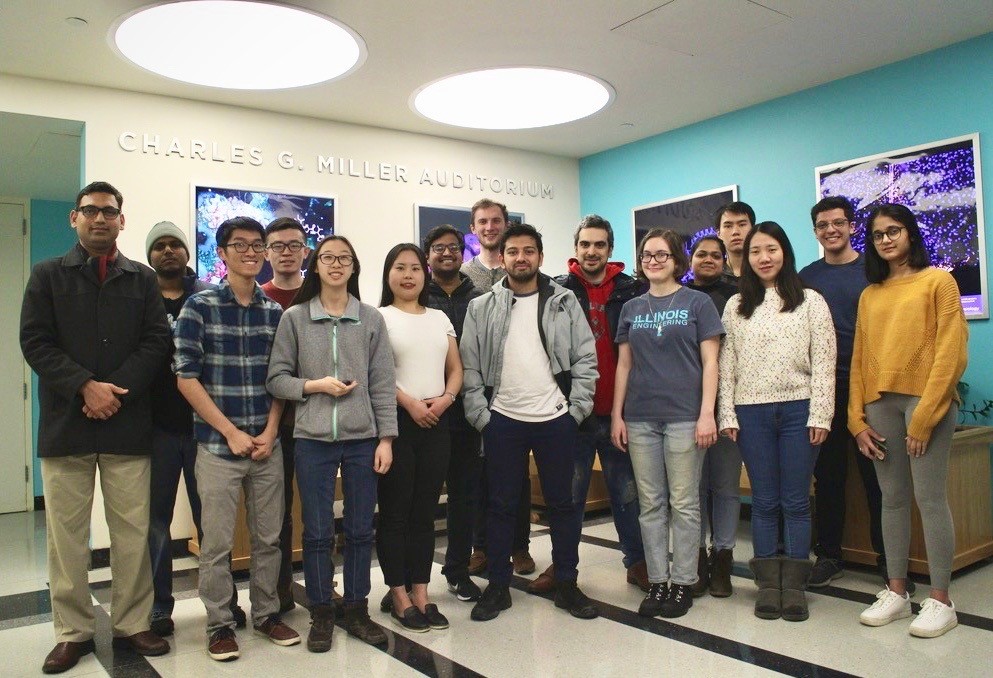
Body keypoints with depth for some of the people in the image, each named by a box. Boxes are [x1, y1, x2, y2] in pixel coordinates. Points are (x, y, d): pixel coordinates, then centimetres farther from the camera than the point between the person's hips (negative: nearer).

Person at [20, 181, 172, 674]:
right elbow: (35, 342, -1)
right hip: (65, 424, 0)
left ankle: (132, 624, 16)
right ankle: (73, 631, 18)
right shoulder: (48, 275, 9)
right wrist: (85, 387, -14)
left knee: (132, 532, 4)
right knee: (66, 534, 6)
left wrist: (117, 391, -12)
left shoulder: (143, 279, 11)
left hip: (128, 425, 0)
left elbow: (157, 340, 1)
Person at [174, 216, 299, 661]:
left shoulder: (276, 312, 7)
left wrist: (270, 431, -3)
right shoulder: (199, 307, -3)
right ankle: (219, 624, 21)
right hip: (217, 444, -3)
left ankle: (267, 613, 28)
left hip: (267, 444, 3)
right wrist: (232, 433, -10)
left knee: (268, 538, 11)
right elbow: (186, 378, -7)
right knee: (216, 543, 4)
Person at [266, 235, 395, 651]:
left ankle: (357, 609, 26)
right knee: (317, 531, 7)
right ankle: (321, 614, 23)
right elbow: (276, 378, 2)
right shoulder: (294, 318, 2)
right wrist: (316, 386, -13)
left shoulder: (371, 319, 4)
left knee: (360, 530, 9)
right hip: (313, 438, -1)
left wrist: (386, 438, -2)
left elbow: (383, 383, 2)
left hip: (363, 438, 1)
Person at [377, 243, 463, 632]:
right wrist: (411, 404, -16)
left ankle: (421, 594, 18)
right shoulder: (379, 317, 0)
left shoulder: (439, 318, 15)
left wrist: (446, 398, -5)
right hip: (396, 420, -4)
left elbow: (456, 369, 13)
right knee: (395, 511, 2)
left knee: (425, 511, 9)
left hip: (436, 422, 5)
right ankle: (399, 597, 12)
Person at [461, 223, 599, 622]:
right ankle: (498, 586, 22)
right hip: (502, 421, 0)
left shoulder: (565, 302, 4)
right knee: (501, 505, 8)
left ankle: (567, 585, 23)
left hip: (556, 419, 0)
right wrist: (480, 415, -6)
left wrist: (577, 409, -5)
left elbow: (586, 358, 2)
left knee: (562, 503, 9)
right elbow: (470, 367, 2)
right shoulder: (482, 308, 4)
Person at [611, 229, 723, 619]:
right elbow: (624, 364, 13)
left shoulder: (697, 303, 3)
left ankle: (683, 582, 15)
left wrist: (707, 414, -9)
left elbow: (709, 362, -1)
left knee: (684, 503, 2)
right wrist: (617, 415, 7)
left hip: (683, 416, -3)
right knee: (651, 504, 8)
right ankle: (657, 581, 18)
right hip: (640, 419, 4)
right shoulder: (632, 309, 13)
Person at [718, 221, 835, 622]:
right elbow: (726, 363, 6)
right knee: (764, 501, 7)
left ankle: (794, 584, 15)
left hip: (798, 409, -1)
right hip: (751, 412, 1)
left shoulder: (811, 301, 5)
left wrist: (819, 414, -6)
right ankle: (768, 583, 15)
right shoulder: (736, 306, 9)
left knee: (796, 501, 4)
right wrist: (727, 414, 0)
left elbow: (824, 361, 1)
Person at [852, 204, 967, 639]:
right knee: (892, 499, 8)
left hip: (925, 400, -4)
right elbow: (859, 359, 12)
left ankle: (940, 601, 7)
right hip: (880, 403, 4)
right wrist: (857, 419, 4)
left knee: (930, 499, -4)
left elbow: (951, 351, -6)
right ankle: (896, 592, 17)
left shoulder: (937, 281, 2)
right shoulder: (869, 295, 16)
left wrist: (924, 416, -13)